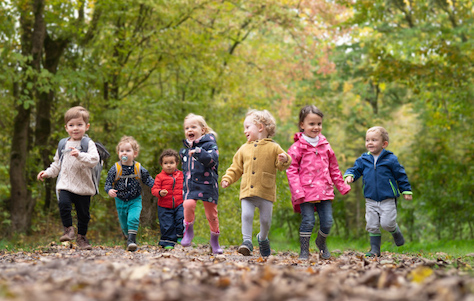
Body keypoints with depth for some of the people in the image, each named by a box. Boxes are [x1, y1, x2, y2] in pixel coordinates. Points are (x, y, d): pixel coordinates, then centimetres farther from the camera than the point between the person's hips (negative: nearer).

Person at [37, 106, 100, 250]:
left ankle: (81, 237, 27)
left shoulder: (89, 144, -1)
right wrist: (47, 172, 10)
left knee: (84, 214, 6)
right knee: (63, 203, -26)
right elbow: (57, 164, 23)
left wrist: (79, 155, -31)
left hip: (84, 186, -2)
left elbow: (94, 160, -19)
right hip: (65, 185, 2)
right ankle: (68, 229, -10)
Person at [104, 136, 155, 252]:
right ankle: (127, 233, 42)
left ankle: (132, 240, -16)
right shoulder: (115, 169, -11)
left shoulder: (139, 168, -8)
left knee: (133, 219, -22)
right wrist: (109, 190, -29)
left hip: (135, 200, -1)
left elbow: (148, 180, 5)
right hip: (120, 201, 1)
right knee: (124, 223, 11)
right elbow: (108, 183, -7)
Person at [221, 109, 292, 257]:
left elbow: (282, 165, 2)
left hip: (266, 191, -2)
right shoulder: (244, 149, 14)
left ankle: (263, 238, 31)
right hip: (247, 190, 2)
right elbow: (236, 168, 18)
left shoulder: (273, 148, 2)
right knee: (246, 215, -15)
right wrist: (227, 179, 5)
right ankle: (247, 241, -9)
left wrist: (284, 160, -19)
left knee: (266, 219, 4)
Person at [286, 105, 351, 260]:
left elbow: (333, 168, 21)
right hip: (306, 192, -4)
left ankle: (321, 242, 31)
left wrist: (342, 186, 21)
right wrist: (297, 191, -14)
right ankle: (304, 251, 8)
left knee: (327, 221, 3)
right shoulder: (297, 147, -4)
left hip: (325, 191, 4)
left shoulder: (325, 145, 11)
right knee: (308, 221, -6)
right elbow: (291, 170, -6)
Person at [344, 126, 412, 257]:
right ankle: (375, 249, 14)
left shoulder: (391, 159, -5)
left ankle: (396, 232, 23)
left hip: (388, 200, -3)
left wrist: (406, 191, 5)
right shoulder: (363, 160, 3)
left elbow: (401, 175, 2)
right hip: (371, 200, 3)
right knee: (372, 225, 3)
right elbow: (356, 170, 10)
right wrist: (349, 175, -13)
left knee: (386, 223, -11)